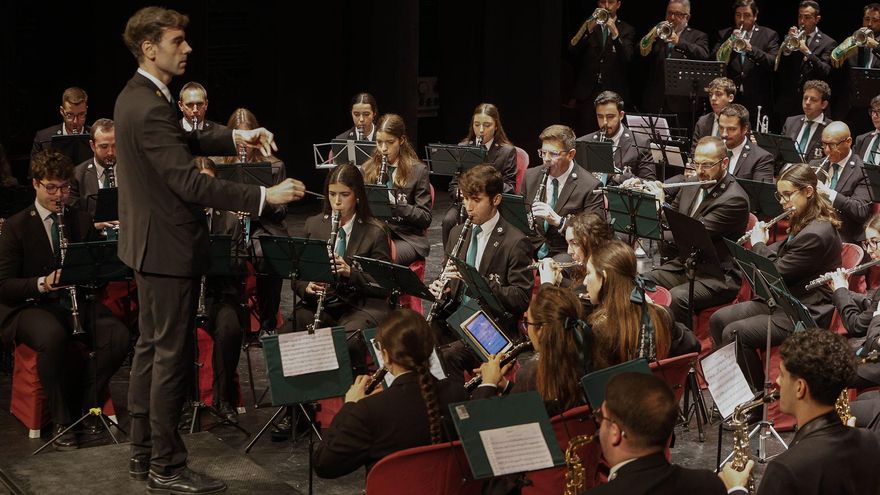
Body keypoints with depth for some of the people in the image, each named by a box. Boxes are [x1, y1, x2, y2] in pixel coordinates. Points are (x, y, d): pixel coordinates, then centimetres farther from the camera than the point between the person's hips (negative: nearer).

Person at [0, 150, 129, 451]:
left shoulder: (82, 221, 12)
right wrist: (42, 283, -24)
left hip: (77, 302, 4)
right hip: (32, 306, -4)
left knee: (119, 336, -26)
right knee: (53, 337, -39)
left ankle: (84, 404, -6)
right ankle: (62, 421, -21)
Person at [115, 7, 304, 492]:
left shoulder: (136, 96, 8)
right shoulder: (151, 108, -24)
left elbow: (181, 143, 20)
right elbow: (189, 182, -29)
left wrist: (236, 138, 8)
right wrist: (265, 195, -29)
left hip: (149, 244, 11)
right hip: (169, 247, -11)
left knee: (150, 347, 17)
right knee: (171, 356, -2)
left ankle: (142, 453, 27)